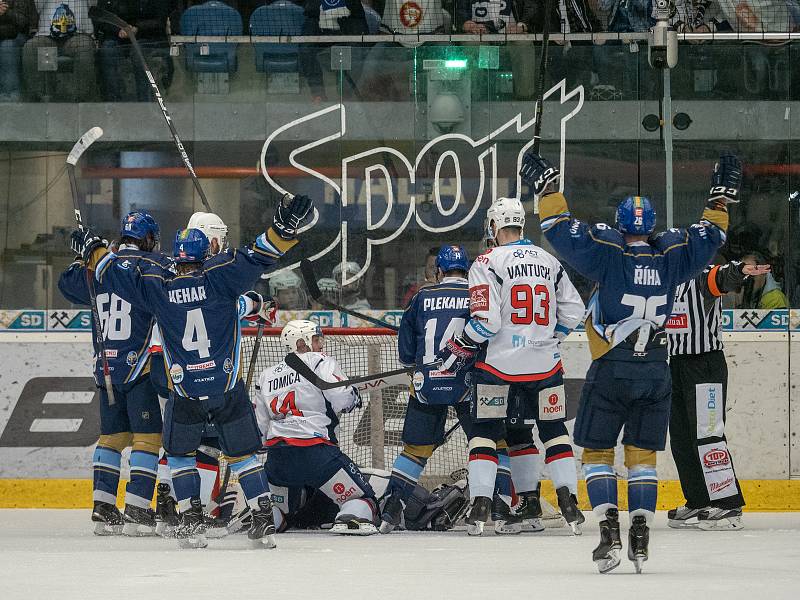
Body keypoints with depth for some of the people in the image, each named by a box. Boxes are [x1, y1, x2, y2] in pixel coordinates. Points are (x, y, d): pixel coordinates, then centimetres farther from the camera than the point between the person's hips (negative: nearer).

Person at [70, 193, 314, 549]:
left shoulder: (157, 288, -3)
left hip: (185, 395, 0)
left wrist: (93, 250, 22)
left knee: (179, 453, 19)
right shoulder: (219, 277, -8)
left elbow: (116, 273, 6)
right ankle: (263, 520, 6)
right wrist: (283, 228, -19)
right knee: (241, 453, 12)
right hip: (229, 391, 0)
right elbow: (256, 257, -17)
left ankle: (191, 519, 8)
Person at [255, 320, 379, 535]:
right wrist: (353, 395, 11)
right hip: (314, 451, -6)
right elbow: (342, 400, -10)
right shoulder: (321, 362, 2)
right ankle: (351, 519, -32)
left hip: (276, 457, 6)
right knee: (361, 496, 0)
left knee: (281, 506, 26)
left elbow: (261, 429, 18)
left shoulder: (267, 376, 21)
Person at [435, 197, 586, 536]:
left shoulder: (488, 263, -8)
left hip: (499, 364, -3)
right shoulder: (549, 261, 8)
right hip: (544, 364, 3)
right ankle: (569, 503, 3)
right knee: (553, 430, 13)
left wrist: (458, 349, -2)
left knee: (485, 431, 7)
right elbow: (572, 312, 11)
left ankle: (480, 505, -2)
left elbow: (485, 320, -15)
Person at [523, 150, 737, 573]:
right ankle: (640, 540, 4)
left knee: (597, 450, 7)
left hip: (611, 371, -3)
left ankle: (609, 534, -5)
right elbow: (708, 238, 12)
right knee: (642, 454, 11)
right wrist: (721, 196, 23)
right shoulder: (671, 256, -1)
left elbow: (564, 232, -12)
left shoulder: (608, 254, -11)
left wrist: (547, 188, -3)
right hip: (655, 374, 3)